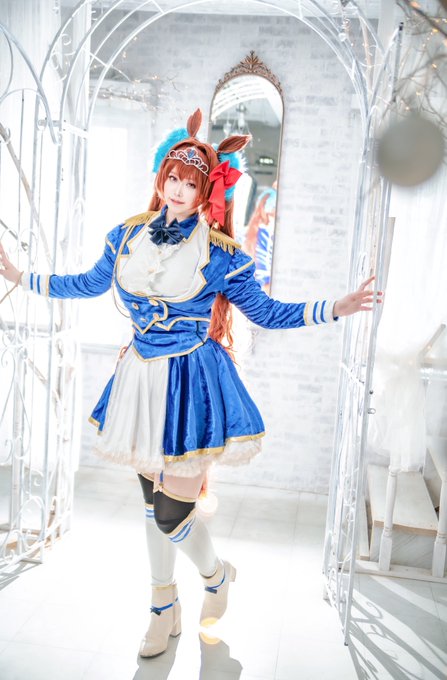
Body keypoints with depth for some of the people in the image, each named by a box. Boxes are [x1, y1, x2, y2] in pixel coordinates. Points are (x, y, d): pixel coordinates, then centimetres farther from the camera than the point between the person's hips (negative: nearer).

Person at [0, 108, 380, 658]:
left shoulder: (219, 254, -9)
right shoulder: (128, 236, 3)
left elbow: (265, 312, -2)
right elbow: (88, 285, 18)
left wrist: (337, 308, -12)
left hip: (192, 382, -4)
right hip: (142, 376, 5)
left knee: (172, 511, -4)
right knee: (152, 498, 15)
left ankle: (216, 573, 32)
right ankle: (163, 610, 35)